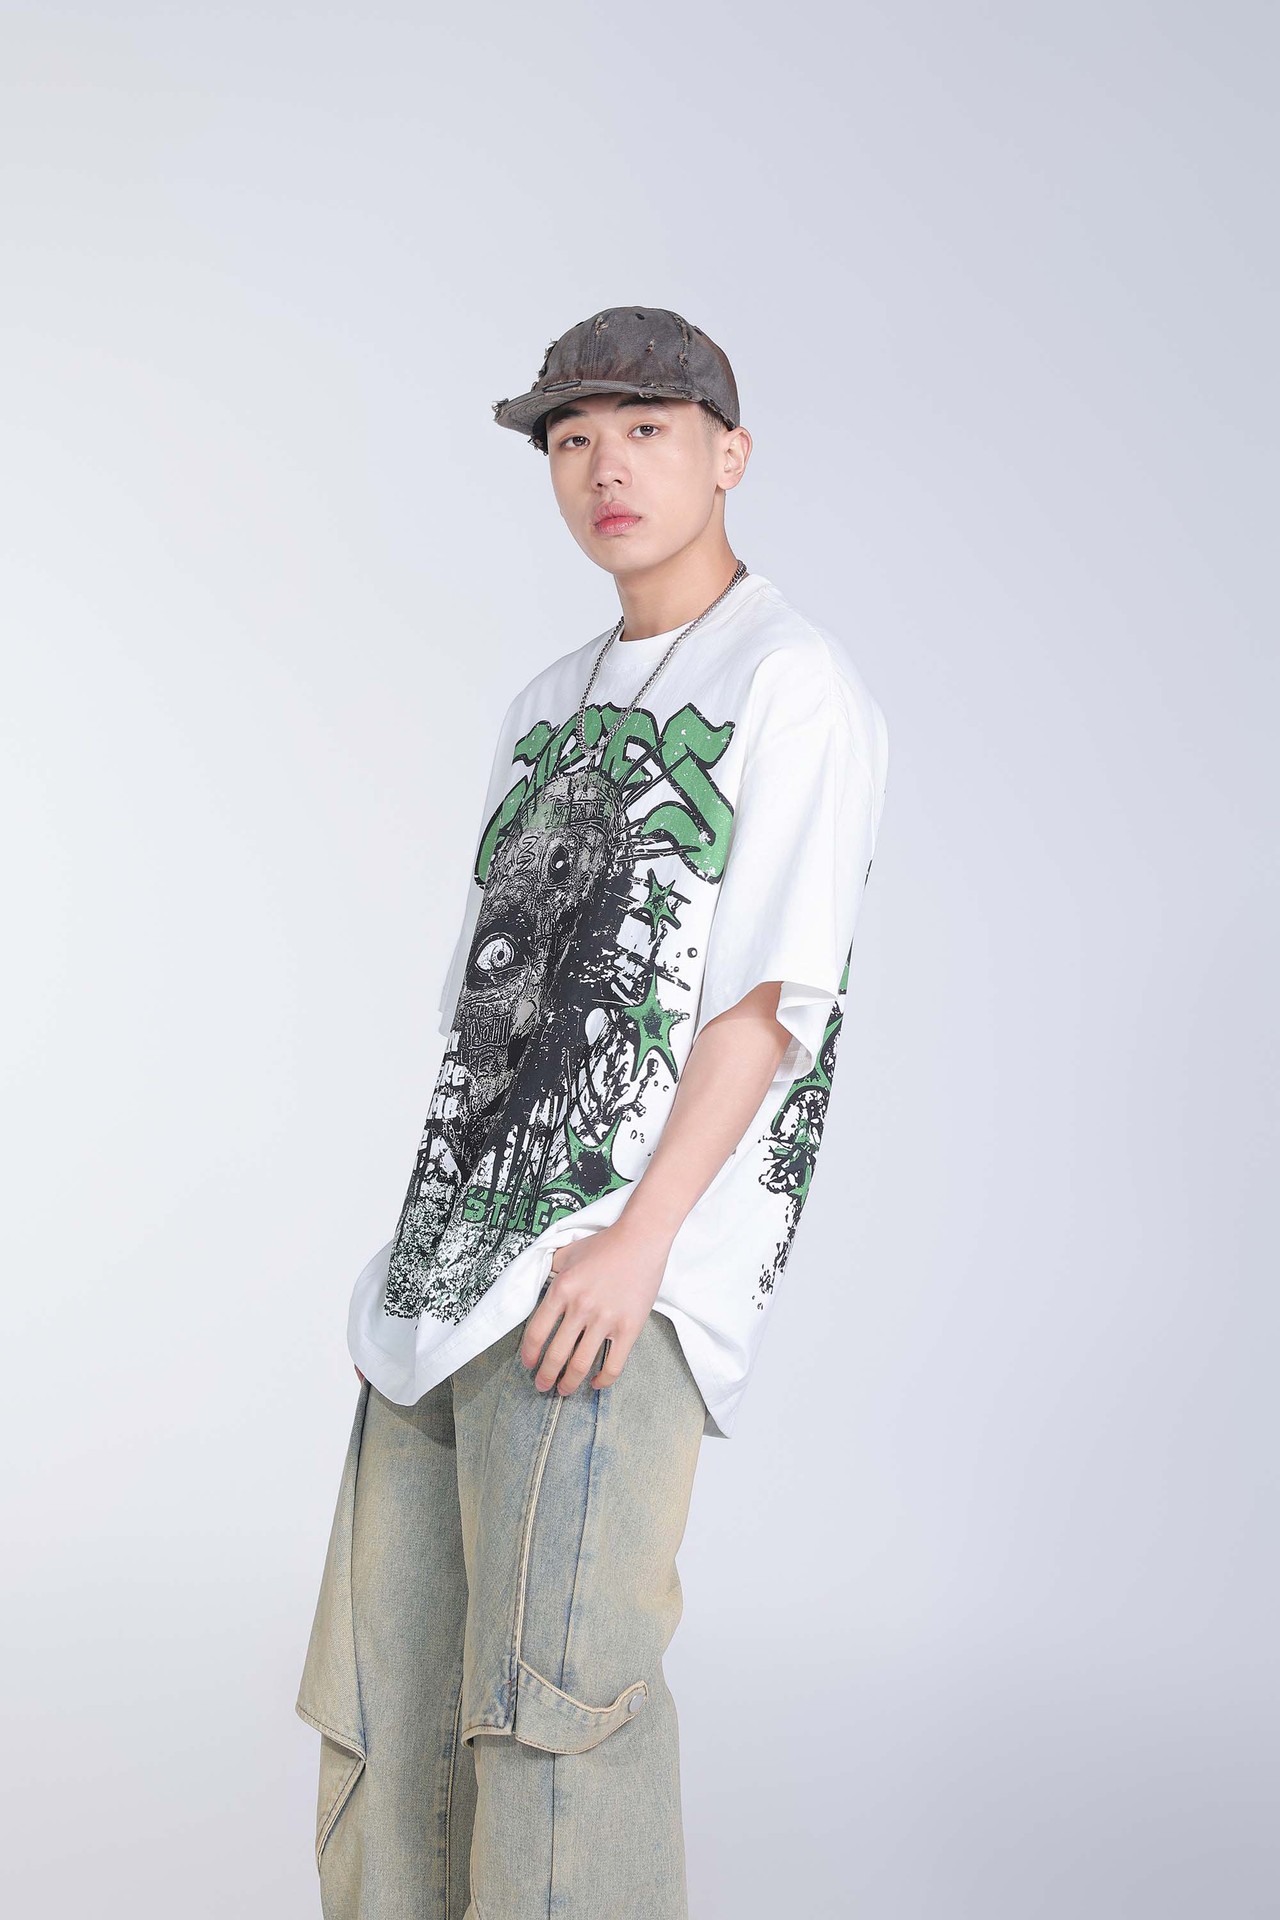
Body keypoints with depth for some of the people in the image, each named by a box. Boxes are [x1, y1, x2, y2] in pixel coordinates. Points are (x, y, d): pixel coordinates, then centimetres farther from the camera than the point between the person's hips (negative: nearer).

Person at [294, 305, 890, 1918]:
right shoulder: (548, 707, 22)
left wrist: (640, 1239, -18)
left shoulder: (794, 683, 0)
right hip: (453, 1272, 7)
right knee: (380, 1700, 6)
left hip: (632, 1268, -7)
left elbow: (769, 994, -10)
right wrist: (427, 1243, 15)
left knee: (549, 1682, -16)